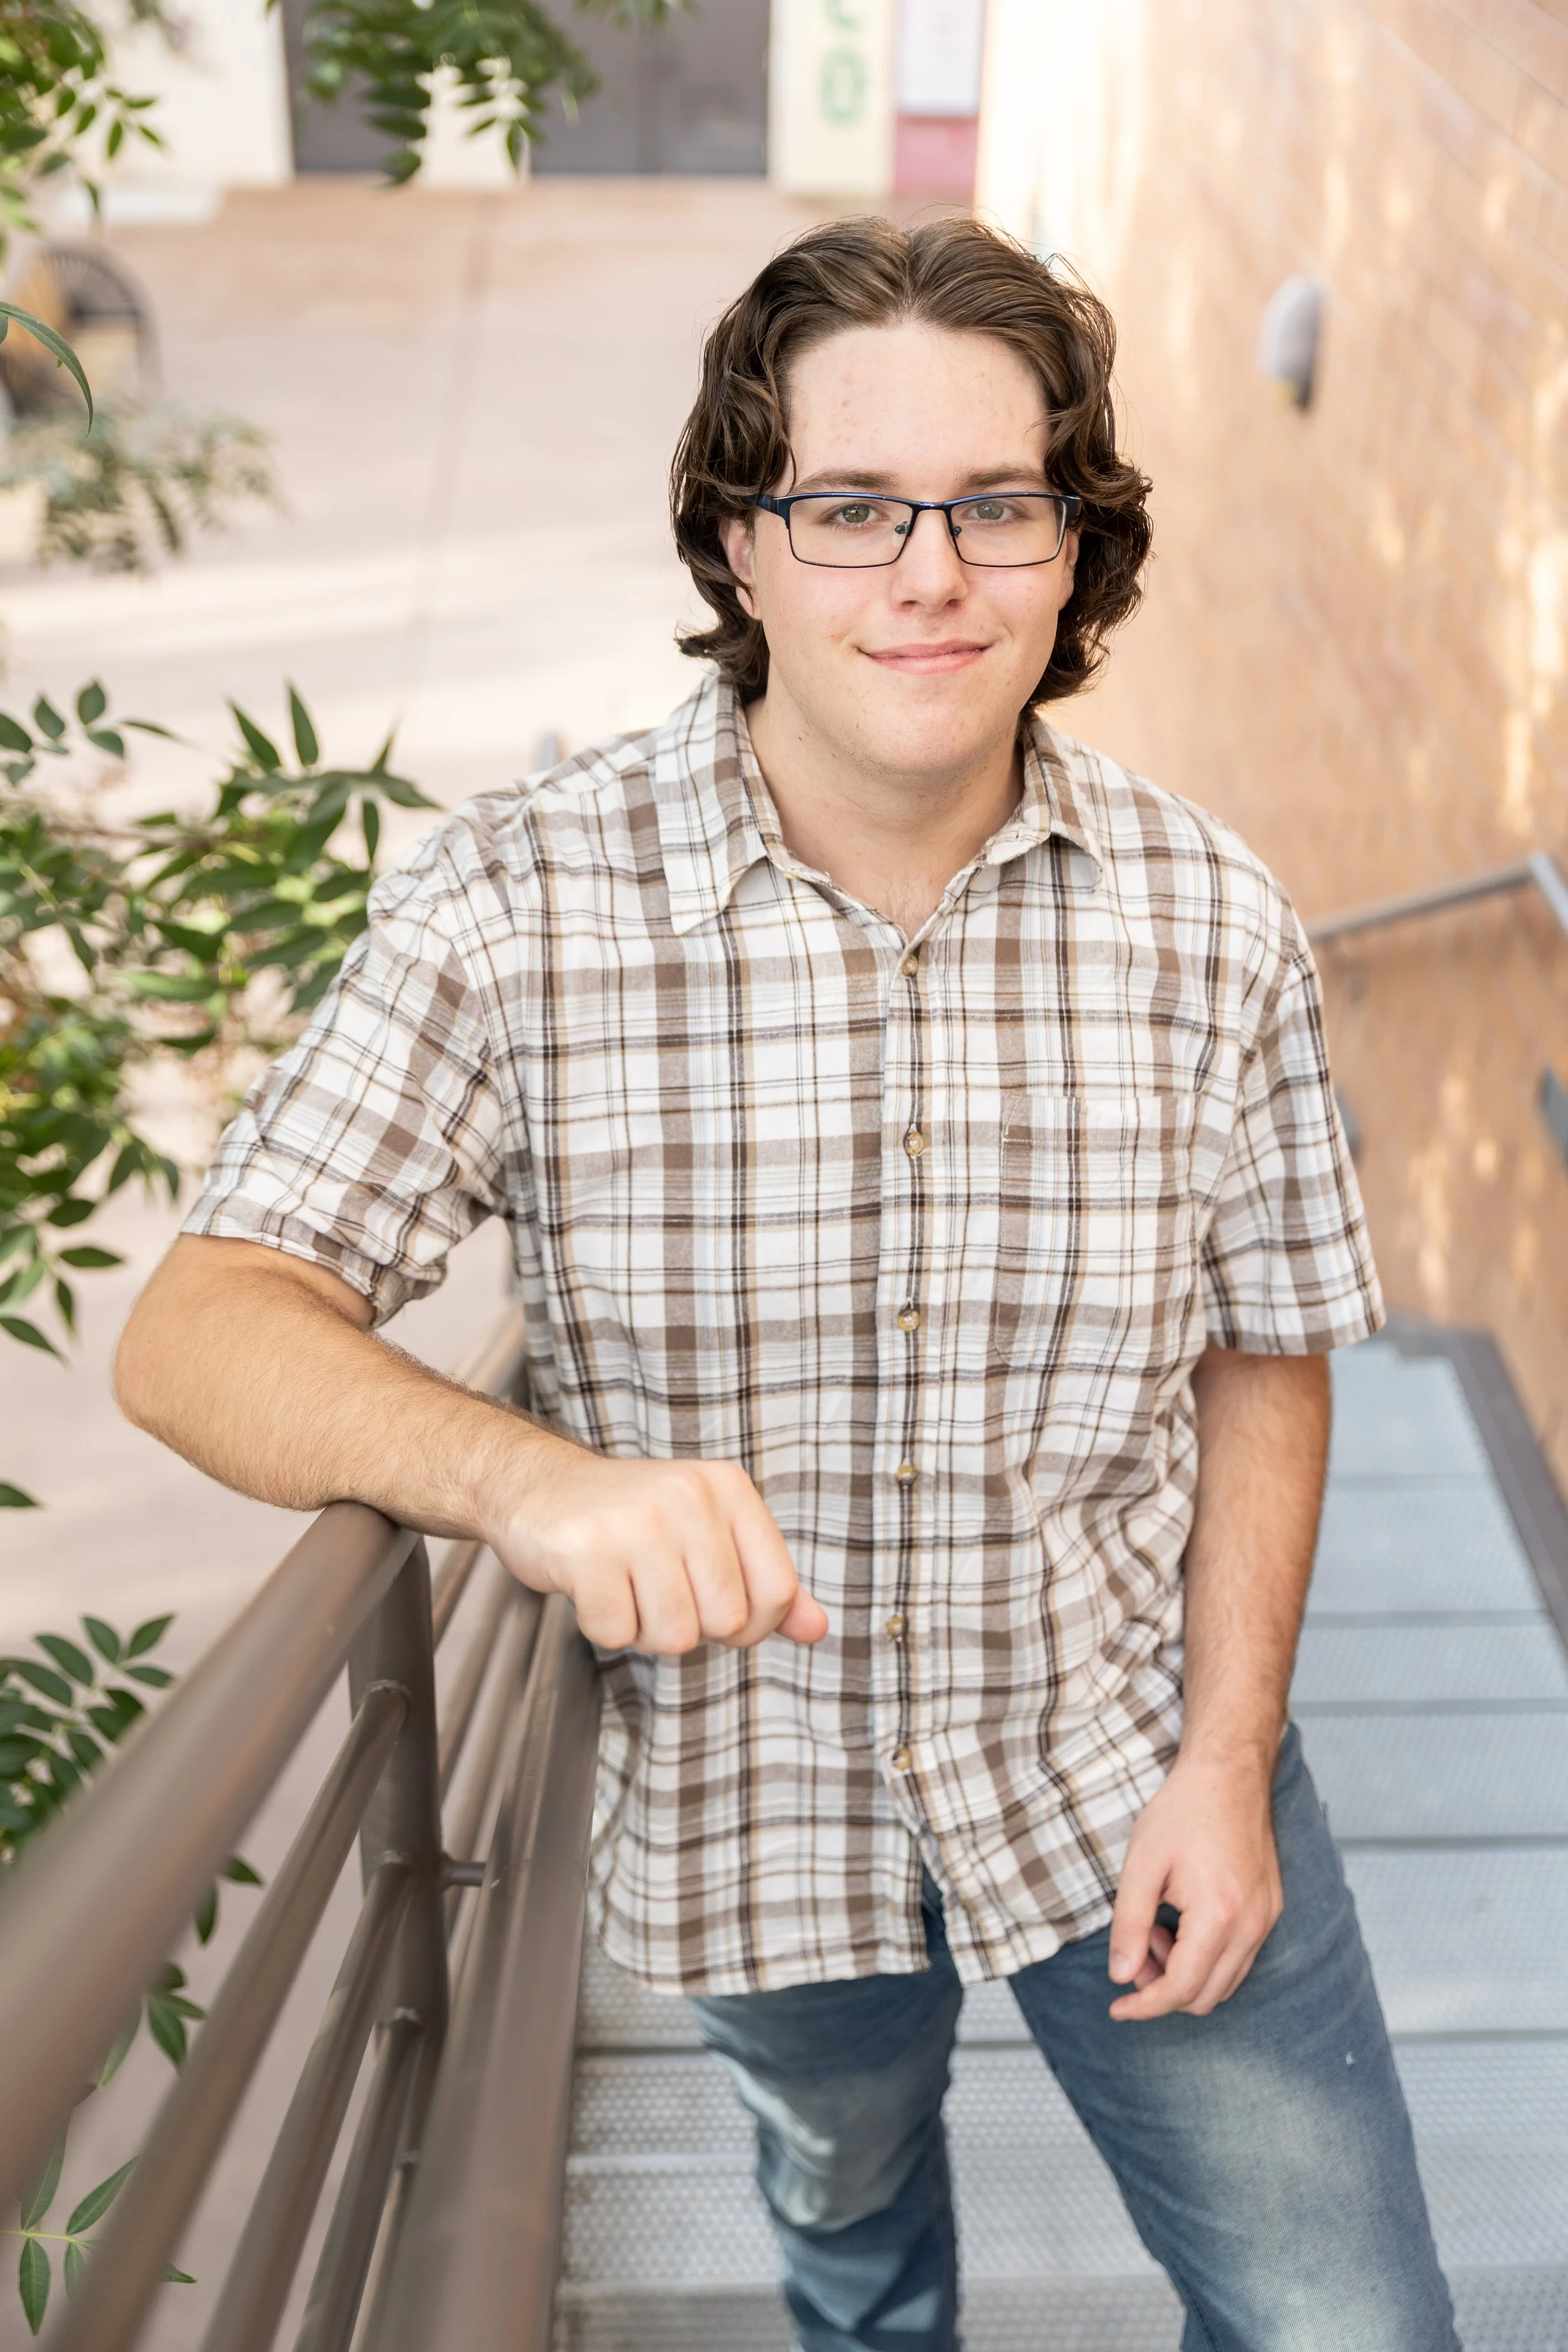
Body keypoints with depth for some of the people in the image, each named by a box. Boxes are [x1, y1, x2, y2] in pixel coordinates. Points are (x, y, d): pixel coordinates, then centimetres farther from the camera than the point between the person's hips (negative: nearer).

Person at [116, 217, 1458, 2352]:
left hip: (1131, 1764, 1)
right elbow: (199, 1335, -22)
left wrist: (1228, 1757, -9)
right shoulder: (518, 909, -19)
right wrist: (529, 1476, -41)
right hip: (743, 1795, 0)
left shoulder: (1210, 922, -12)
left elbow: (1261, 1353, -1)